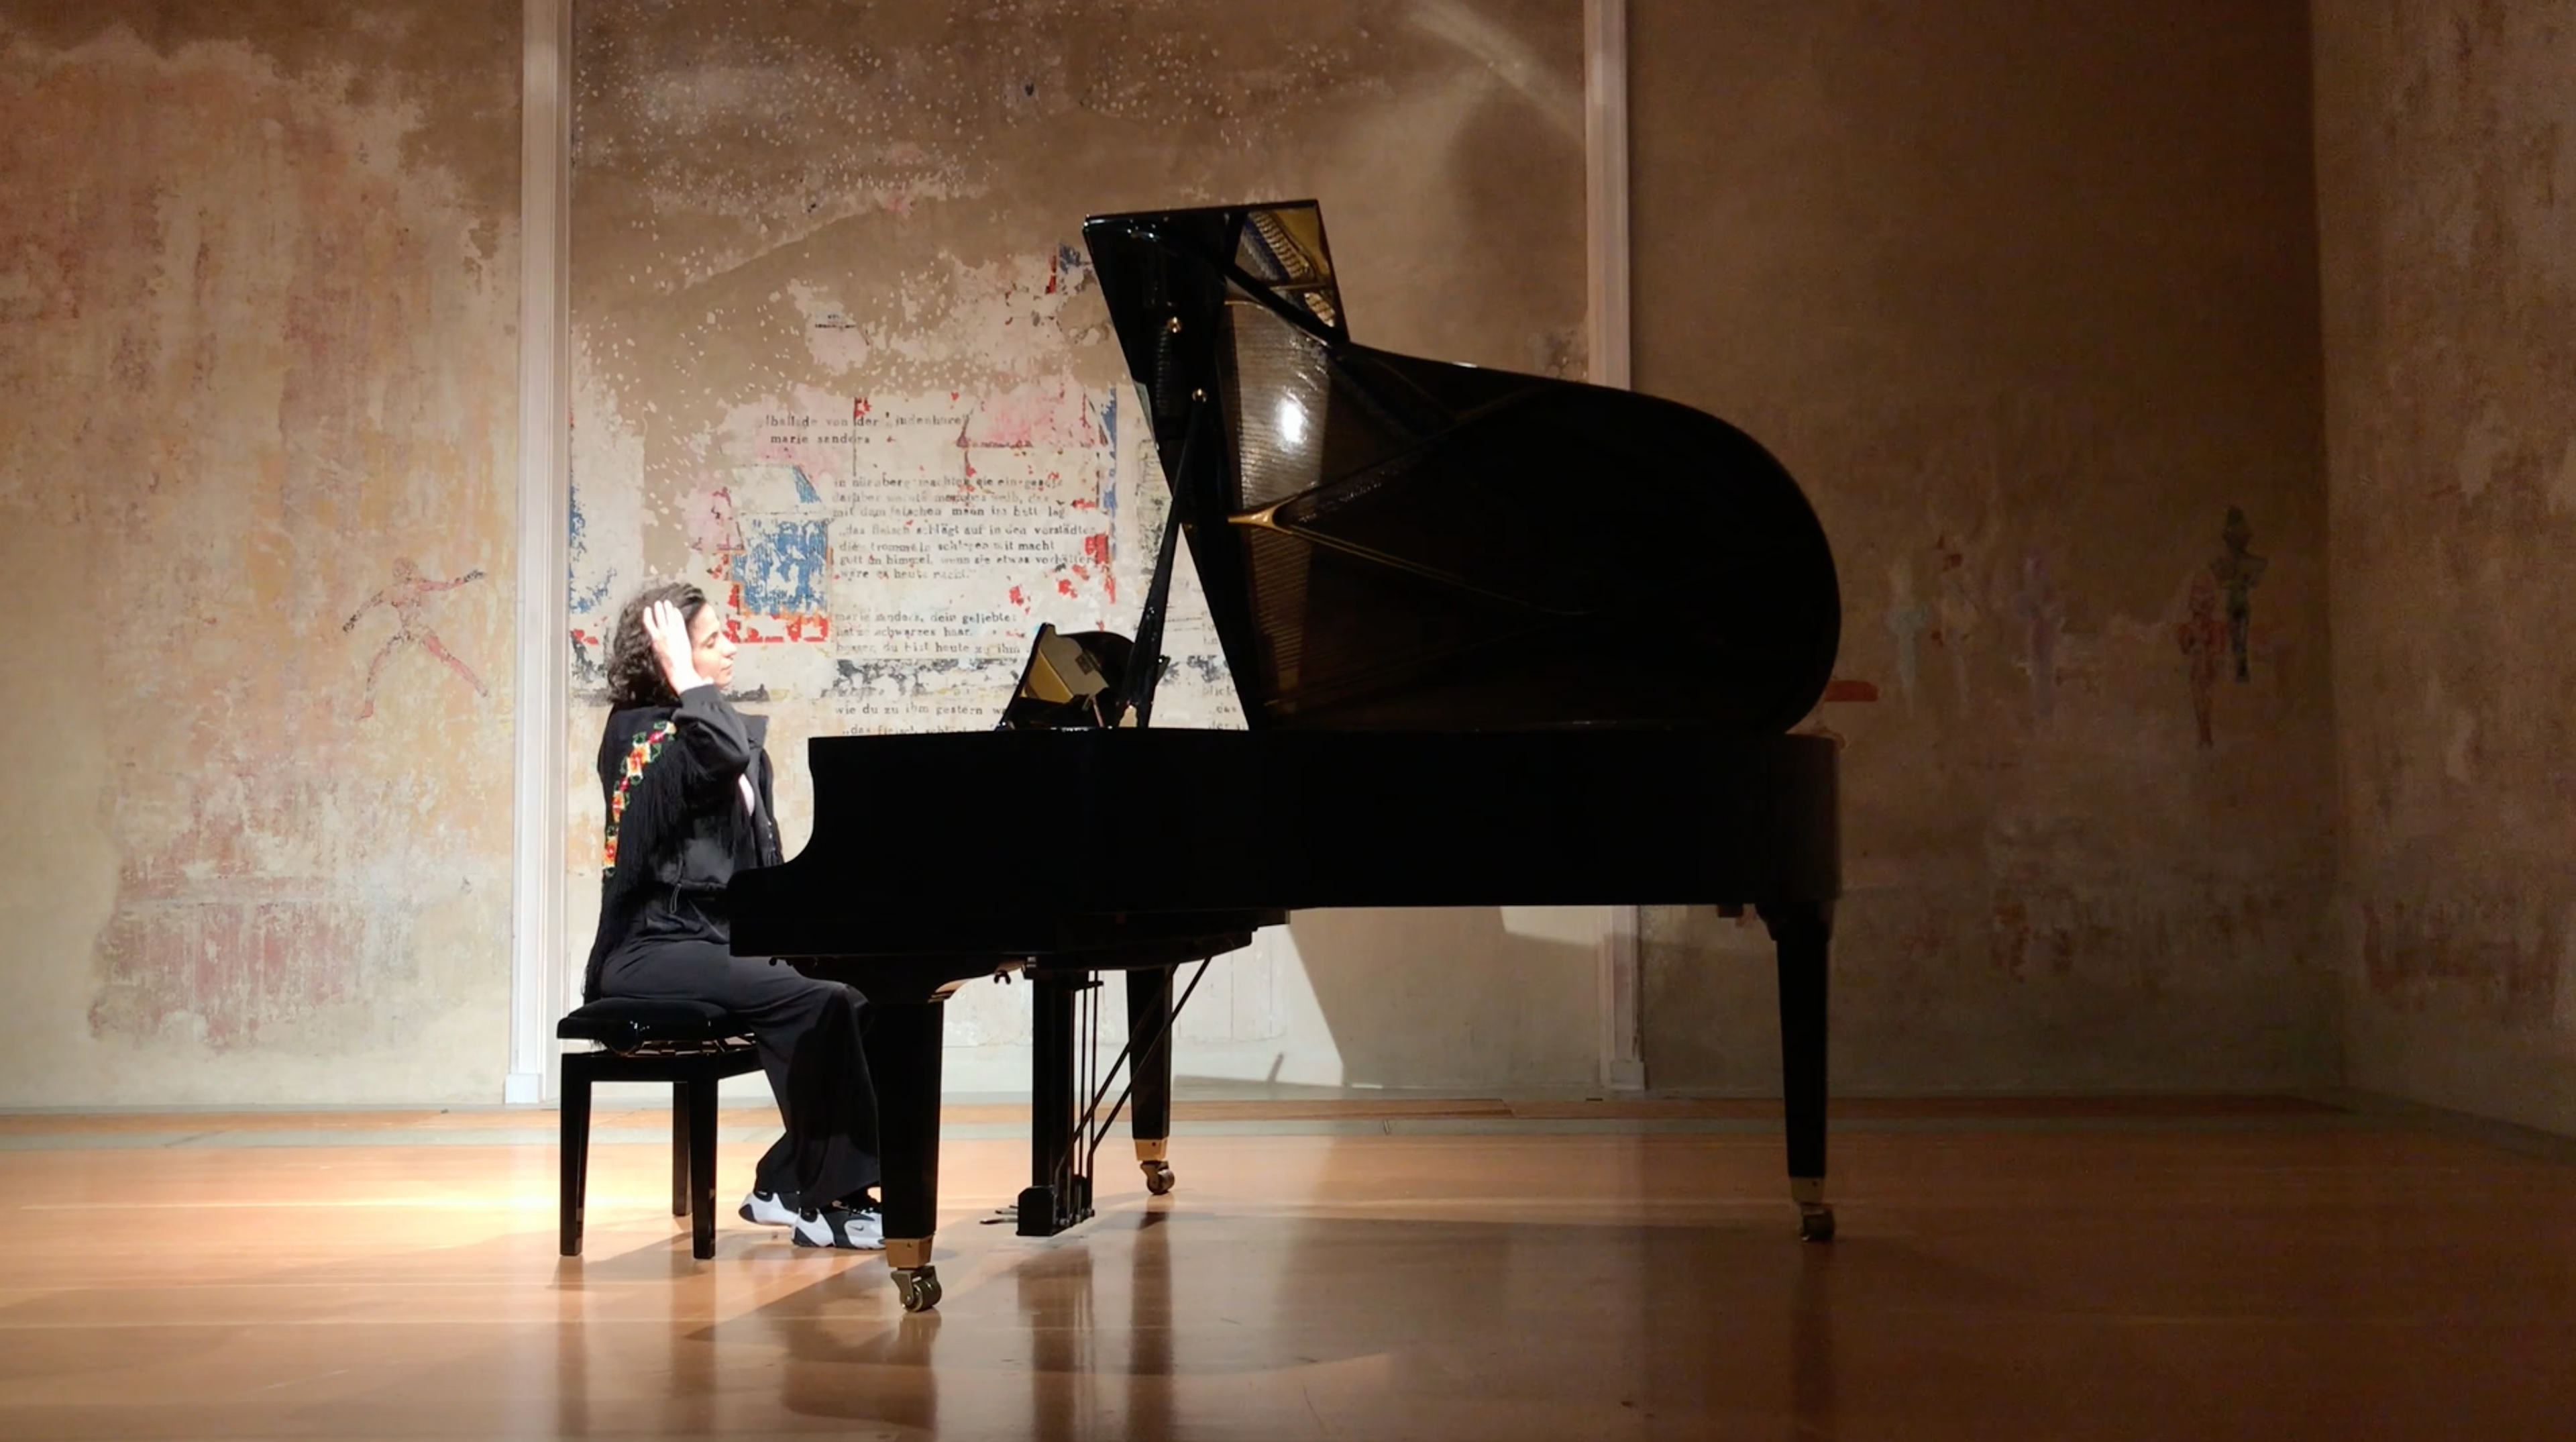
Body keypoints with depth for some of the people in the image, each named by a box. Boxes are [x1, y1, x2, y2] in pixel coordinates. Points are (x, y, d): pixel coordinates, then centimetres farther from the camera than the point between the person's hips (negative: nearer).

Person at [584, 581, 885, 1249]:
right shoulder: (646, 734, -10)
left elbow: (761, 861, 14)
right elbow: (729, 755, -34)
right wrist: (682, 674, -22)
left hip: (716, 938, 9)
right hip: (655, 950, -9)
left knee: (854, 1003, -10)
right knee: (815, 1003, -26)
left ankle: (785, 1185, -3)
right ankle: (829, 1196, -18)